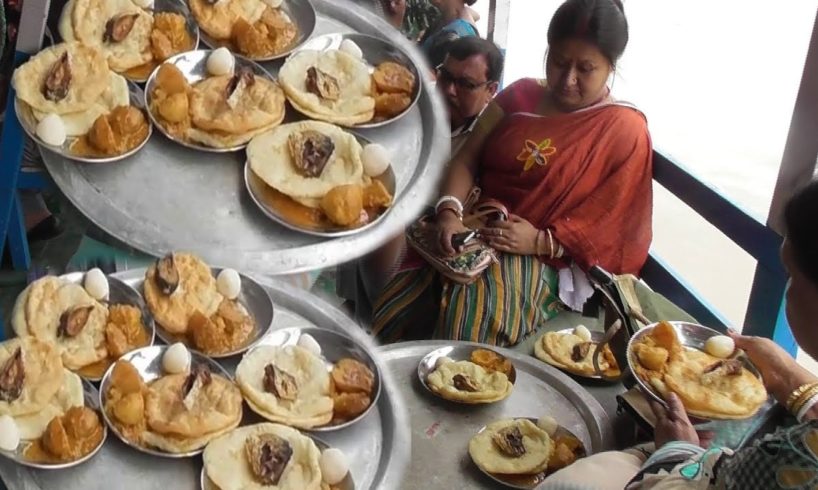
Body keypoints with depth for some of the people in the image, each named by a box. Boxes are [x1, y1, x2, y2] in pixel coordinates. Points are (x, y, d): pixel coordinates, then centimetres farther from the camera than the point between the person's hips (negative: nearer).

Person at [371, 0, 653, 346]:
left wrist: (541, 241, -19)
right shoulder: (521, 95, 9)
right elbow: (467, 159, 6)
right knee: (393, 314, -18)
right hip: (473, 235, 4)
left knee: (471, 321, -32)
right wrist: (449, 211, -13)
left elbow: (614, 226, -7)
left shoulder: (625, 130, -4)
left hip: (543, 259, -4)